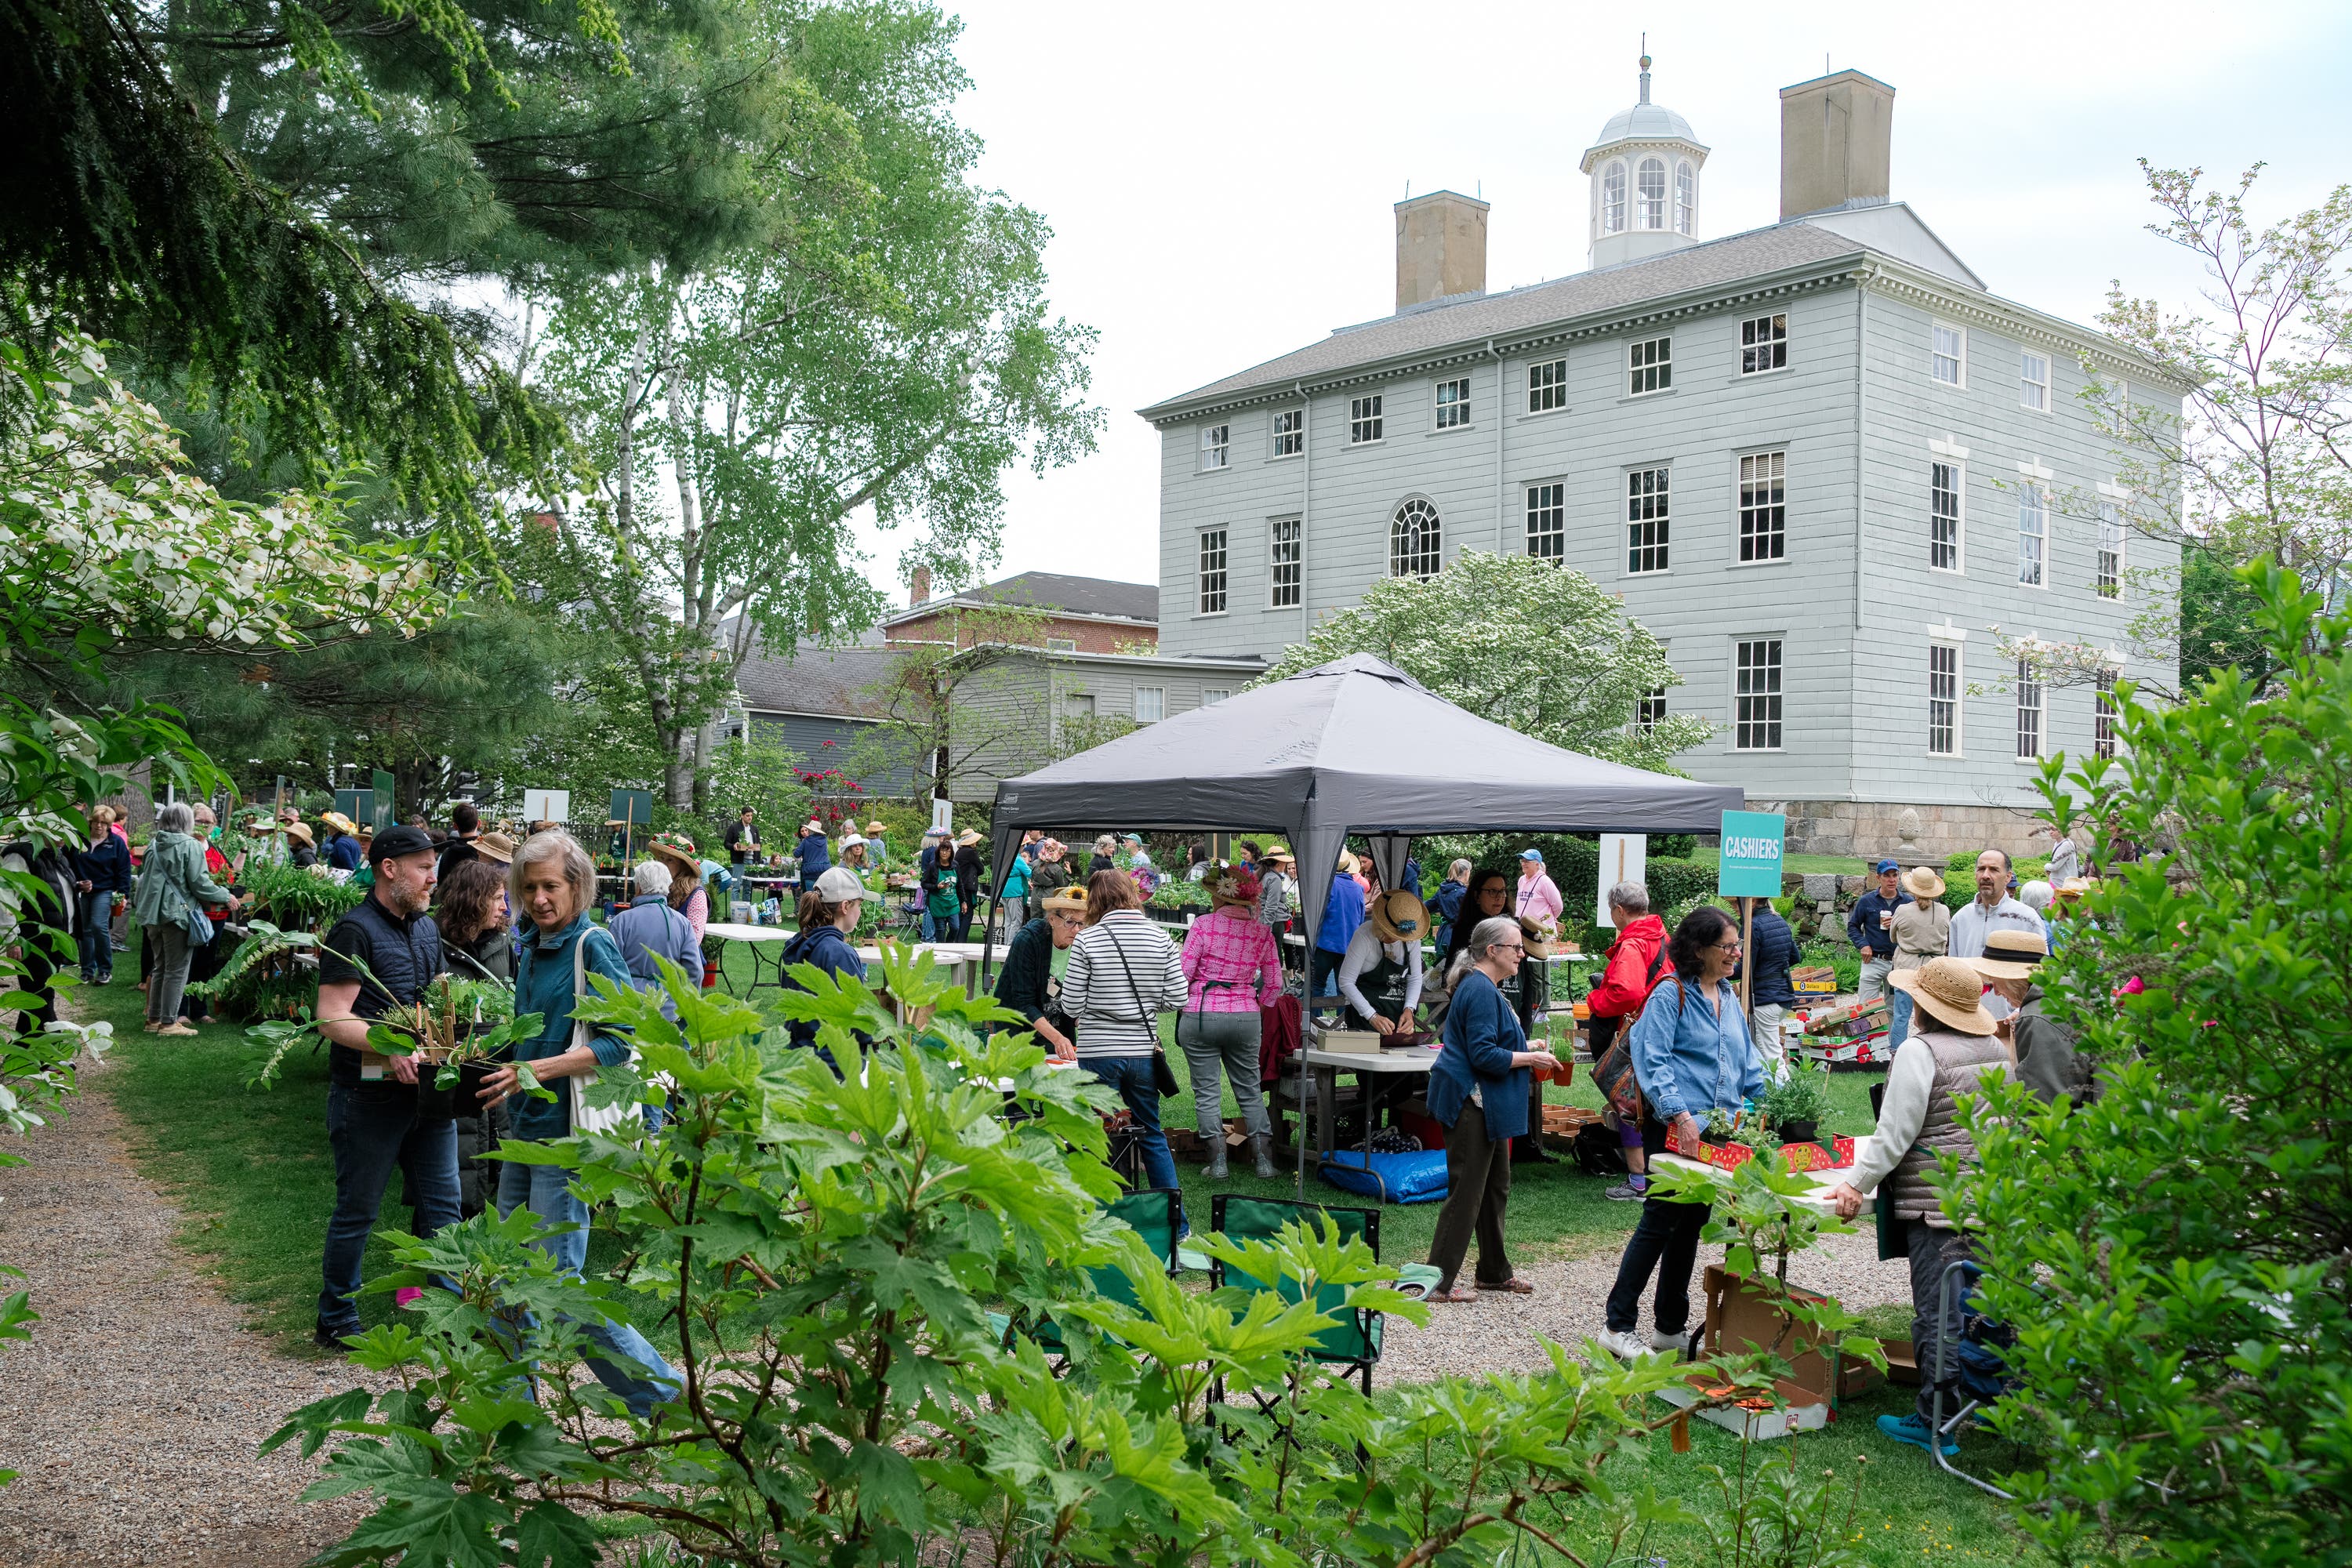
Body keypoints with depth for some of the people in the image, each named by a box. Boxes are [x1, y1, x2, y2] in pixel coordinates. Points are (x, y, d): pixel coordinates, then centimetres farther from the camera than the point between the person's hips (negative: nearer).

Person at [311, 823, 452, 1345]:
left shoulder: (426, 929, 13)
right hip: (369, 1096, -7)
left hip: (427, 1090, 7)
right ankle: (336, 1320, 21)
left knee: (442, 1205, 9)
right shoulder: (355, 931, -12)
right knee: (357, 1211, 6)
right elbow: (332, 1019, -18)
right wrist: (390, 1048, -30)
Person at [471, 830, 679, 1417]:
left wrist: (539, 1070, -22)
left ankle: (662, 1398, 6)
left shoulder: (593, 946, -13)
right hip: (525, 1127, 8)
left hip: (567, 1133, -8)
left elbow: (626, 1039, -19)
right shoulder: (533, 946, 12)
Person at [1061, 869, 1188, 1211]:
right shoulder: (1160, 938, 0)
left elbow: (1071, 1007, -7)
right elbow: (1176, 999, 0)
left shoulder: (1087, 941, -9)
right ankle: (1176, 1224, 21)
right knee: (1152, 1135, 17)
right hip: (1144, 1052, 4)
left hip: (1099, 1054, -3)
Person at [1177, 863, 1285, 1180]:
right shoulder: (1262, 933, 3)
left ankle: (1218, 1163, 6)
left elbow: (1182, 973, -10)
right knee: (1250, 1091, 14)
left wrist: (1182, 1003, 7)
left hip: (1200, 1017, -3)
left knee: (1206, 1092, 6)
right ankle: (1265, 1161, 13)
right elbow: (1274, 984, 5)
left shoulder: (1204, 925, -9)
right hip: (1246, 1019, 3)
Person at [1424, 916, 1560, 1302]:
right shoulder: (1480, 990, -18)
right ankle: (1440, 1280, 0)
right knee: (1467, 1191, -6)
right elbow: (1483, 1055, -23)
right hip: (1472, 1102, -11)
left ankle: (1494, 1271, 28)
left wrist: (1527, 1049, 14)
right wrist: (1529, 1059, -14)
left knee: (1496, 1185, 17)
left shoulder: (1487, 988, 16)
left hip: (1486, 1105, 11)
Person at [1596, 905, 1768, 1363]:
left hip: (1717, 1128, 8)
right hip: (1675, 1128, -7)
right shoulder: (1671, 995, -10)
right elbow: (1655, 1062, -17)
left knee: (1691, 1224, 12)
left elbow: (1747, 1060, 21)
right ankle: (1618, 1327, 1)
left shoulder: (1729, 997, 15)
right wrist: (1680, 1113, -27)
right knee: (1660, 1221, -6)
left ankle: (1671, 1328, 22)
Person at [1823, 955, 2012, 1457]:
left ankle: (1935, 1424, 5)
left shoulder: (1920, 1051, -12)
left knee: (1937, 1311, -1)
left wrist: (1856, 1183, -10)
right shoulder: (1997, 1050, 10)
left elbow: (1896, 1132, -15)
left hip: (1939, 1205, -7)